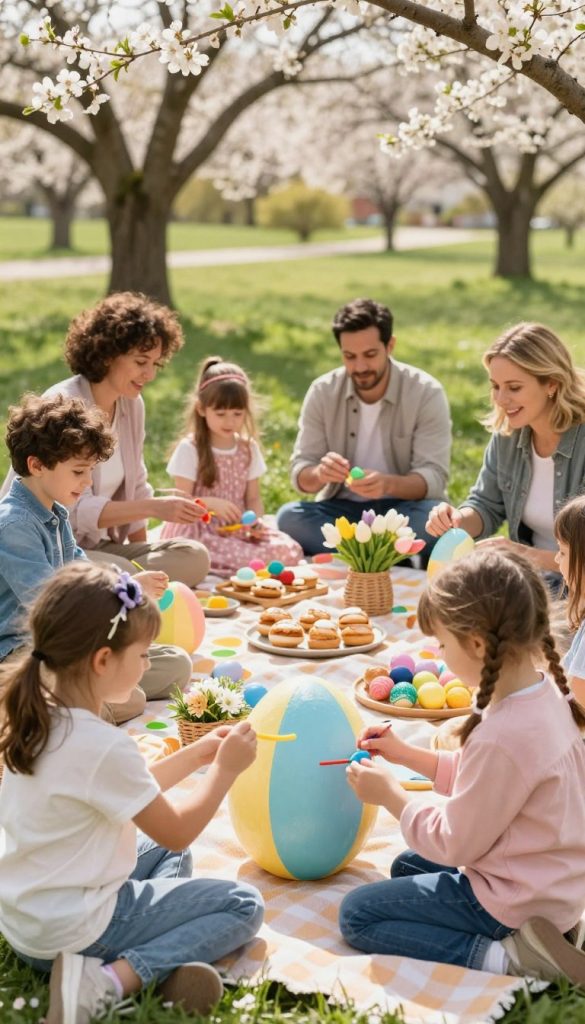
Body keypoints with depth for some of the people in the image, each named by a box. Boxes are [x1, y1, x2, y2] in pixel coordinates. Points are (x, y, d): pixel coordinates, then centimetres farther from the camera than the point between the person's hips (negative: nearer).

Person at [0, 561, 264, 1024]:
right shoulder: (104, 745, -28)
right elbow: (177, 831, -14)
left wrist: (197, 754, 8)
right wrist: (225, 769, -4)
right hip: (73, 929, -9)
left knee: (164, 854, 28)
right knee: (243, 905, 3)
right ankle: (113, 979, -13)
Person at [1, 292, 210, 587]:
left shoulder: (132, 404, 5)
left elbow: (134, 489, 12)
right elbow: (75, 510, -25)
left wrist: (142, 556, 2)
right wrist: (155, 507, -32)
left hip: (96, 545, 8)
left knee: (193, 557, -13)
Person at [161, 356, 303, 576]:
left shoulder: (248, 448, 10)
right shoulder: (189, 449, -4)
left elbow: (253, 497, 12)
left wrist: (255, 520, -10)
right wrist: (211, 503, -25)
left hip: (239, 529, 7)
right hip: (200, 532, -7)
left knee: (290, 551, -21)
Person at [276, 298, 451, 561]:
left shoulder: (426, 393, -11)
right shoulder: (322, 392, -4)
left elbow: (433, 477, -17)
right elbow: (300, 474, -6)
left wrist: (388, 484, -39)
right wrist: (320, 474, -31)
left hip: (401, 509, -2)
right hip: (342, 509, 2)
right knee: (289, 516, -27)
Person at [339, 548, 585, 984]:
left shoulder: (504, 736, -33)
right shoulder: (544, 695, -4)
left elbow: (454, 843, -20)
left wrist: (391, 794, -7)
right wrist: (406, 753, 9)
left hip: (513, 900, -9)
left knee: (357, 914, 1)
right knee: (407, 866, 28)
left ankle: (502, 955, -12)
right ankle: (541, 929, 10)